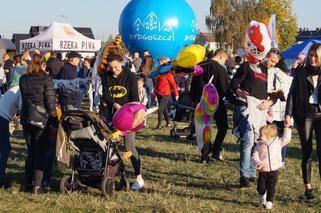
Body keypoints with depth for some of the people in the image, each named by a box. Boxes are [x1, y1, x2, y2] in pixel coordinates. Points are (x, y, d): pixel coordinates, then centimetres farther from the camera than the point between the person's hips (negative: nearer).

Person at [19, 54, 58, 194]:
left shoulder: (23, 79, 4)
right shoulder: (46, 79, -10)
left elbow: (24, 98, 9)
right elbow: (50, 102, -11)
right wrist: (54, 119, -4)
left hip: (26, 119, 5)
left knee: (30, 151, 16)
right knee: (40, 152, 1)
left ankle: (27, 183, 17)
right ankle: (37, 185, -4)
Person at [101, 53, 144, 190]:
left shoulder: (130, 76, -4)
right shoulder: (106, 77, 5)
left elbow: (134, 98, -6)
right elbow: (106, 95, -4)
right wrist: (115, 105, -23)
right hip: (112, 114, 4)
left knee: (129, 146, -8)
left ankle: (139, 177, -2)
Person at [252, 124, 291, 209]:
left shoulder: (278, 142, -1)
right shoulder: (259, 146, -2)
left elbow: (286, 139, 1)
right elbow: (254, 156, -4)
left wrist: (287, 128, -7)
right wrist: (258, 163, -22)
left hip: (274, 171, -1)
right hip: (263, 171, 1)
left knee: (271, 188, 0)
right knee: (261, 187, 3)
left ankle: (269, 201, 14)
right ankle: (263, 198, 33)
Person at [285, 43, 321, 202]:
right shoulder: (301, 72, 5)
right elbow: (292, 93, 4)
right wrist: (288, 114, -7)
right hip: (304, 114, 1)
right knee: (307, 152, 5)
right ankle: (308, 189, 12)